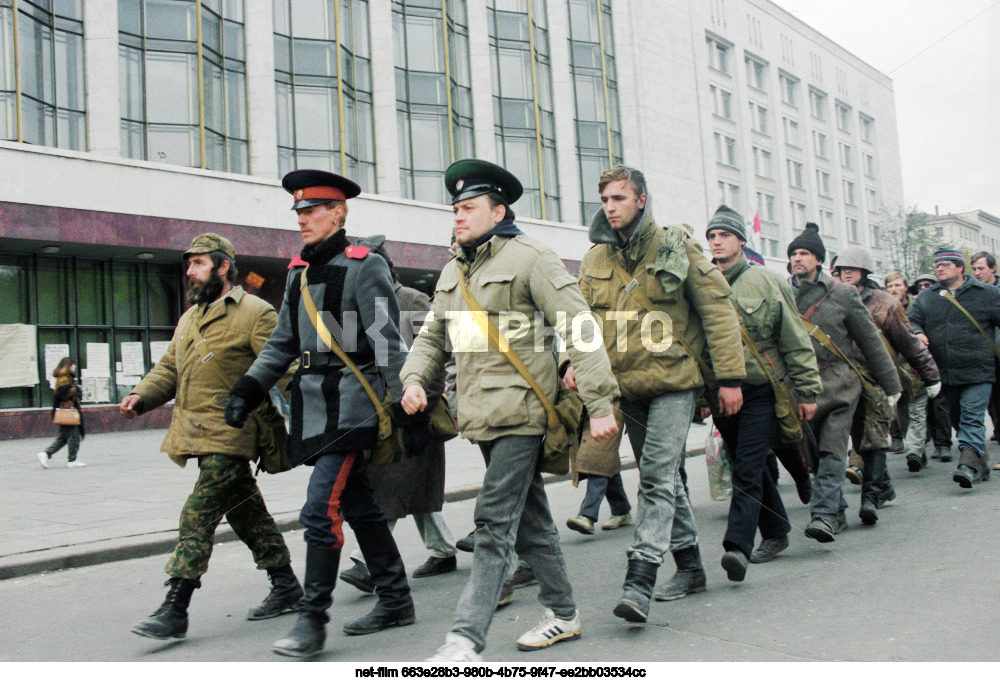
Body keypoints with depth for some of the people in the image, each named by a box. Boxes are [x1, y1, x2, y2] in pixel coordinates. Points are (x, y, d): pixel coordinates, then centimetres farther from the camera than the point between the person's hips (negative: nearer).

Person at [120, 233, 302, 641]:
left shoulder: (255, 313, -7)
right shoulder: (190, 317, 20)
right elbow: (169, 367, 21)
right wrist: (142, 396, 2)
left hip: (228, 438, -8)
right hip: (200, 436, 8)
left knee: (198, 517, -10)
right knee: (246, 513, 15)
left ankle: (174, 611, -5)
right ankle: (286, 588, 26)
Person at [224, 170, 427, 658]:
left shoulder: (363, 267, -7)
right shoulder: (299, 273, 15)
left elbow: (388, 345, -10)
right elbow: (283, 342, 19)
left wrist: (407, 411, -12)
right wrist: (249, 388, 8)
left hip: (349, 405, -8)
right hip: (313, 406, 8)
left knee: (321, 510, -10)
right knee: (359, 507, 13)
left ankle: (312, 621, -1)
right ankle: (396, 602, 24)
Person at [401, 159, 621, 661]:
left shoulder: (530, 258, -7)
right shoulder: (453, 272, 17)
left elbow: (581, 331, -11)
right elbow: (432, 335, 23)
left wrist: (599, 404, -17)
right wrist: (414, 379, 3)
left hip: (520, 410, -8)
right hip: (483, 415, 8)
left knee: (494, 522, -10)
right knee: (529, 517, 16)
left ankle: (465, 640, -9)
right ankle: (563, 614, 30)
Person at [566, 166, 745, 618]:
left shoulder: (676, 248, -3)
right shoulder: (595, 261, 9)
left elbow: (716, 309, -2)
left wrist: (729, 377, -6)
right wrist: (576, 362, -8)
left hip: (674, 381, -5)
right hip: (628, 386, 5)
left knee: (657, 476, -14)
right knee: (662, 477, 14)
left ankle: (639, 581, -16)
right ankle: (690, 566, 27)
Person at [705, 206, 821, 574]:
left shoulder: (766, 282, -1)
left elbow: (795, 340, 1)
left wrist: (807, 391, -1)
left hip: (761, 391, -4)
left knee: (747, 470, -11)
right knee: (750, 469, 14)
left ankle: (737, 546, -15)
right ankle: (776, 533, 30)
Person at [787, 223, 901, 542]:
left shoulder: (842, 293, 2)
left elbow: (871, 341, 7)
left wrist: (891, 385, 10)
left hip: (838, 383, -3)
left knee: (832, 450, -12)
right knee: (813, 453, 8)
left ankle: (824, 515, -17)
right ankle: (838, 512, 22)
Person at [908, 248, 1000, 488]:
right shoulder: (926, 298, 13)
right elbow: (912, 321, 11)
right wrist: (917, 333, -11)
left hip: (978, 372, -5)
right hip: (945, 375, 5)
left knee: (972, 418, -14)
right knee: (958, 420, 12)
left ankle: (968, 463, -23)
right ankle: (980, 464, 25)